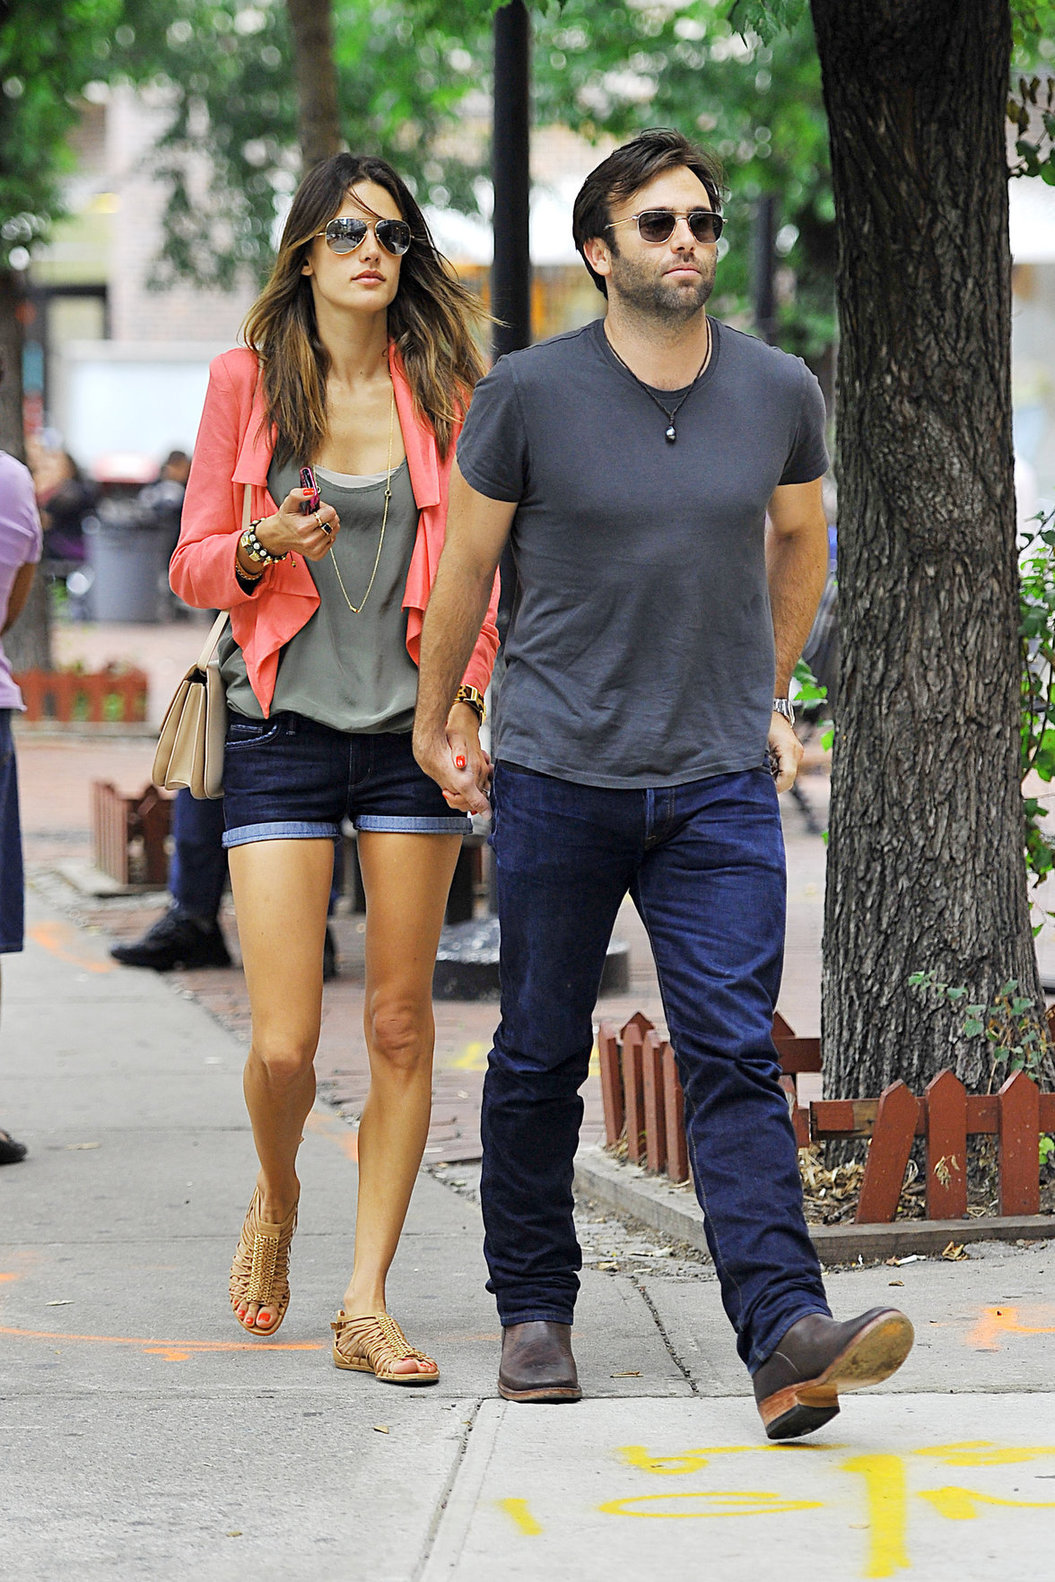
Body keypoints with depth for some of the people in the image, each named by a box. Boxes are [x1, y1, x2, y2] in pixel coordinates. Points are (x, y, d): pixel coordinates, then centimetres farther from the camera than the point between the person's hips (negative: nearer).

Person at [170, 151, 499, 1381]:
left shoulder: (439, 391, 5)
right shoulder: (247, 380, 2)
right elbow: (194, 566, 5)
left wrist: (467, 692, -2)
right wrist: (262, 549, -16)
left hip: (410, 729, 1)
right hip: (283, 728, -1)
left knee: (401, 1026, 0)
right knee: (284, 1044, -6)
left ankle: (366, 1306, 7)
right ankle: (275, 1200, 27)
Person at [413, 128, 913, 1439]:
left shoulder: (779, 393, 3)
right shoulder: (529, 393, -5)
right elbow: (465, 560, 7)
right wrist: (433, 724, 14)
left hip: (720, 785, 1)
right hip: (557, 777, -1)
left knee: (733, 1054, -9)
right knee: (540, 1056, 8)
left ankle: (787, 1334, -19)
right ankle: (534, 1308, 24)